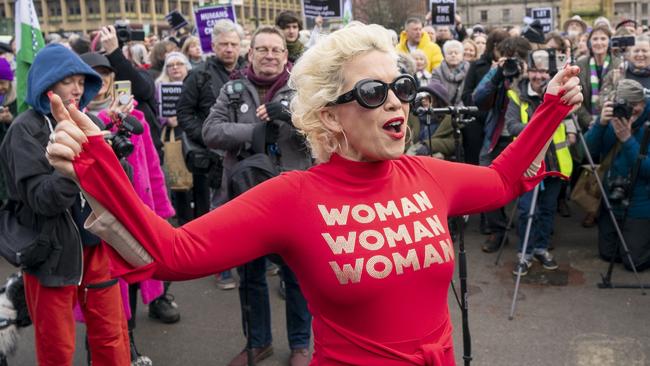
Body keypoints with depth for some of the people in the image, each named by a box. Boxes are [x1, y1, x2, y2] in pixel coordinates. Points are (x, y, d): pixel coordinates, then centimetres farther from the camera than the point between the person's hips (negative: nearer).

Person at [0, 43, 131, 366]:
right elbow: (43, 199, -19)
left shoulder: (88, 123, 5)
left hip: (95, 245, 4)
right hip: (53, 251, -4)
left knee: (112, 338, 12)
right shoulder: (26, 129, -9)